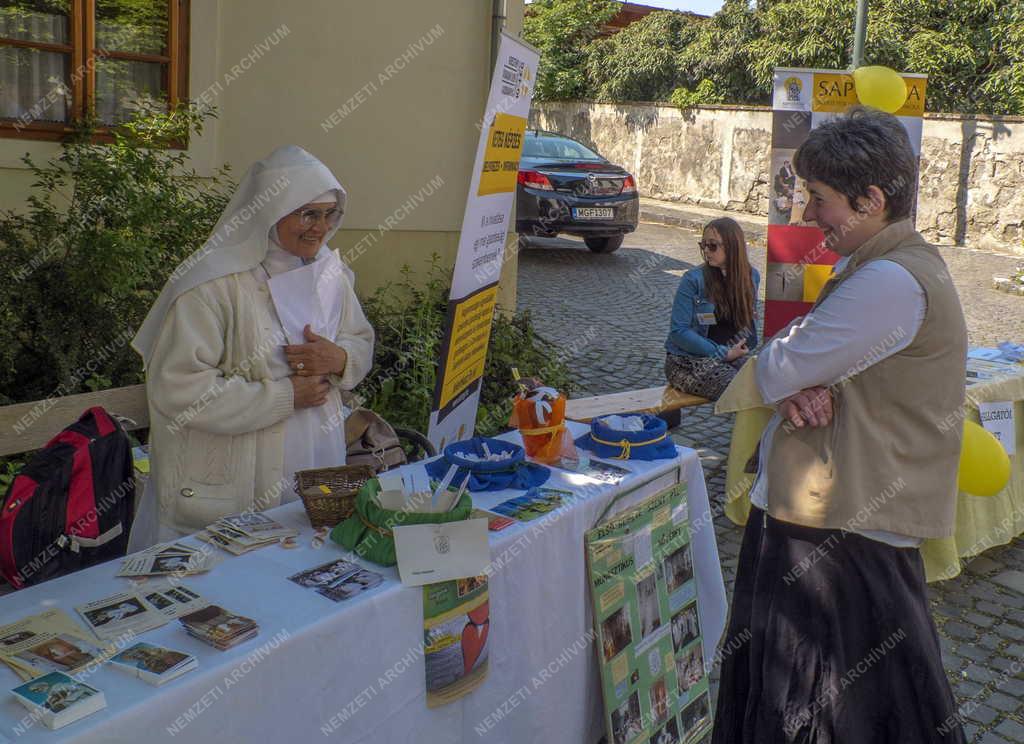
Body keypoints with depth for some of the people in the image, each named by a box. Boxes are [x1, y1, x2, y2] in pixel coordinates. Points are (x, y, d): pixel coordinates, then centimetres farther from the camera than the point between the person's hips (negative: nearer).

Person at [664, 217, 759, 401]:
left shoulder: (751, 276, 5)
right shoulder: (694, 280, -10)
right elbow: (678, 332, -13)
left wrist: (738, 348, 1)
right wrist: (723, 353, -16)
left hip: (731, 355, 5)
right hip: (687, 360, -5)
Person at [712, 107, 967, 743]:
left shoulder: (891, 283, -24)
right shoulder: (888, 264, 10)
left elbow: (772, 374, -22)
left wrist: (789, 377, 1)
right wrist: (800, 385, -9)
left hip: (843, 534, -10)